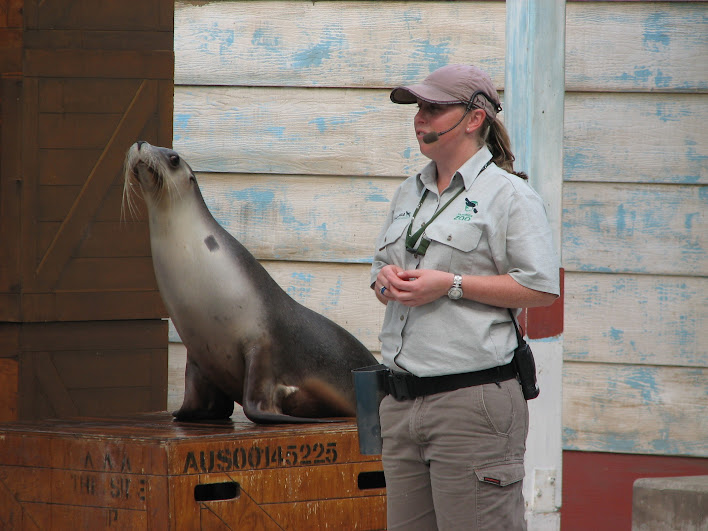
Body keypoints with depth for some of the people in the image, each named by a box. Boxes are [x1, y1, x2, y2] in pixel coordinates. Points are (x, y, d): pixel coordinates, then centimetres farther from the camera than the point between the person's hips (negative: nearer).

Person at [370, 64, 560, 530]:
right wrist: (386, 280, 3)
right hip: (402, 400, 8)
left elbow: (543, 288, -11)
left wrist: (451, 285, -15)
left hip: (473, 397, -8)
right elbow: (381, 269, 29)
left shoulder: (508, 193, -4)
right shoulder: (409, 194, 20)